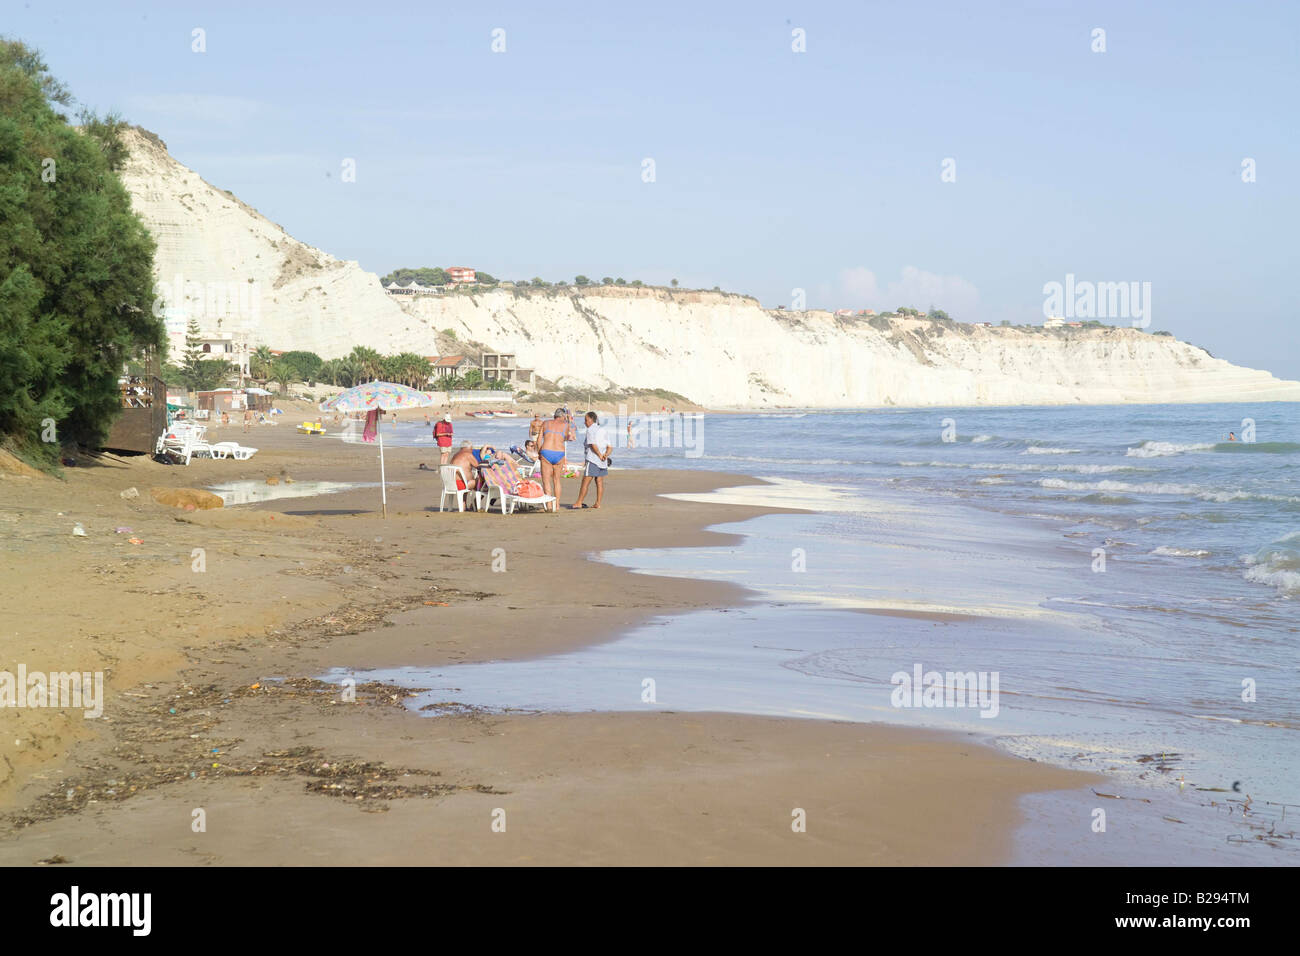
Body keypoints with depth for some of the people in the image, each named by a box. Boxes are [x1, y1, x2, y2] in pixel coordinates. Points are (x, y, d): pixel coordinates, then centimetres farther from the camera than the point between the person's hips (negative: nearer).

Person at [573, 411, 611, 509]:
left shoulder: (590, 430, -6)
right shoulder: (603, 430, 16)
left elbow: (593, 445, -18)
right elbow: (609, 447, 9)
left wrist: (600, 455, -10)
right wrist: (605, 455, -5)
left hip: (593, 459, -7)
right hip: (603, 462, 7)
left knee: (585, 482, -2)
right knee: (600, 482, 7)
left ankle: (579, 503, 2)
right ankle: (598, 504, 6)